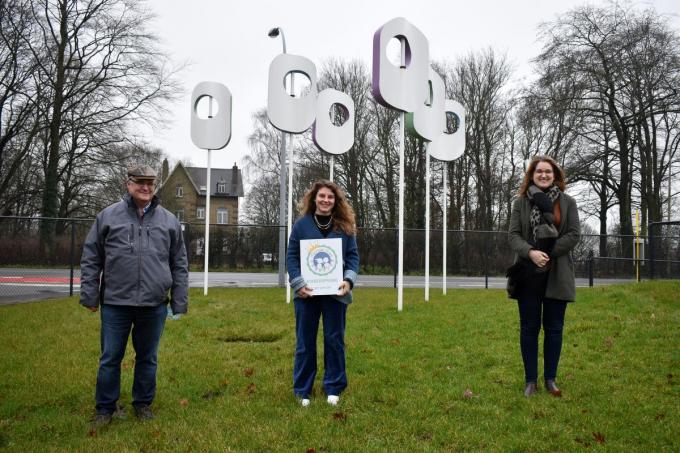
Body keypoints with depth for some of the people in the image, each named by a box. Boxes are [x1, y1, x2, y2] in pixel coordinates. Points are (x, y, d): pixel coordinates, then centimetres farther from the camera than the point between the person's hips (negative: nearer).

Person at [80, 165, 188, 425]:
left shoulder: (169, 221, 6)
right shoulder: (108, 216, 2)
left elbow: (179, 265, 8)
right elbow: (91, 259, 5)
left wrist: (179, 302, 5)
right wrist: (89, 295, 0)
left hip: (154, 305, 1)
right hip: (115, 303, -1)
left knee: (148, 358, 12)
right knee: (110, 358, 8)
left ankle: (143, 404, 28)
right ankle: (105, 408, 23)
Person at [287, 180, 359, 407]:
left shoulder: (345, 226, 6)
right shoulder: (302, 224, 2)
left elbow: (353, 256, 3)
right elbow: (292, 256, -1)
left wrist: (349, 280, -14)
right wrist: (298, 283, -13)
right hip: (307, 292, -1)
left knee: (334, 340, 7)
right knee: (305, 342, 7)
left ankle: (333, 388, 20)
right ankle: (303, 390, 19)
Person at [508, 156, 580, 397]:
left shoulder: (567, 202, 3)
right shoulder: (521, 202, 3)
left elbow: (574, 234, -4)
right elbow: (513, 235, -3)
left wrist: (548, 254, -14)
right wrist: (531, 252, -22)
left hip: (556, 275, 0)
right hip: (528, 275, 0)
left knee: (554, 328, 8)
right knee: (529, 328, 6)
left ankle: (550, 379, 20)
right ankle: (530, 380, 15)